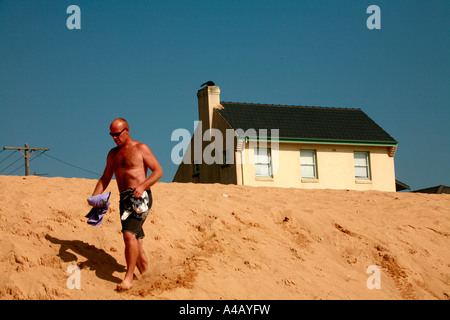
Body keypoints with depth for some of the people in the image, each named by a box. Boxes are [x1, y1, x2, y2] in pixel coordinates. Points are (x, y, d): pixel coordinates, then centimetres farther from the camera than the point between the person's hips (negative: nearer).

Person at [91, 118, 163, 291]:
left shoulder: (141, 148, 1)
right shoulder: (113, 154, 19)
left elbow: (158, 171, -3)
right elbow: (105, 178, 23)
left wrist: (142, 186, -17)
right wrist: (94, 197, 7)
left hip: (140, 197, -7)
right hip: (124, 199, 7)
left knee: (129, 234, -21)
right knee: (135, 240, 10)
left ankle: (129, 277, -17)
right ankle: (145, 275, 23)